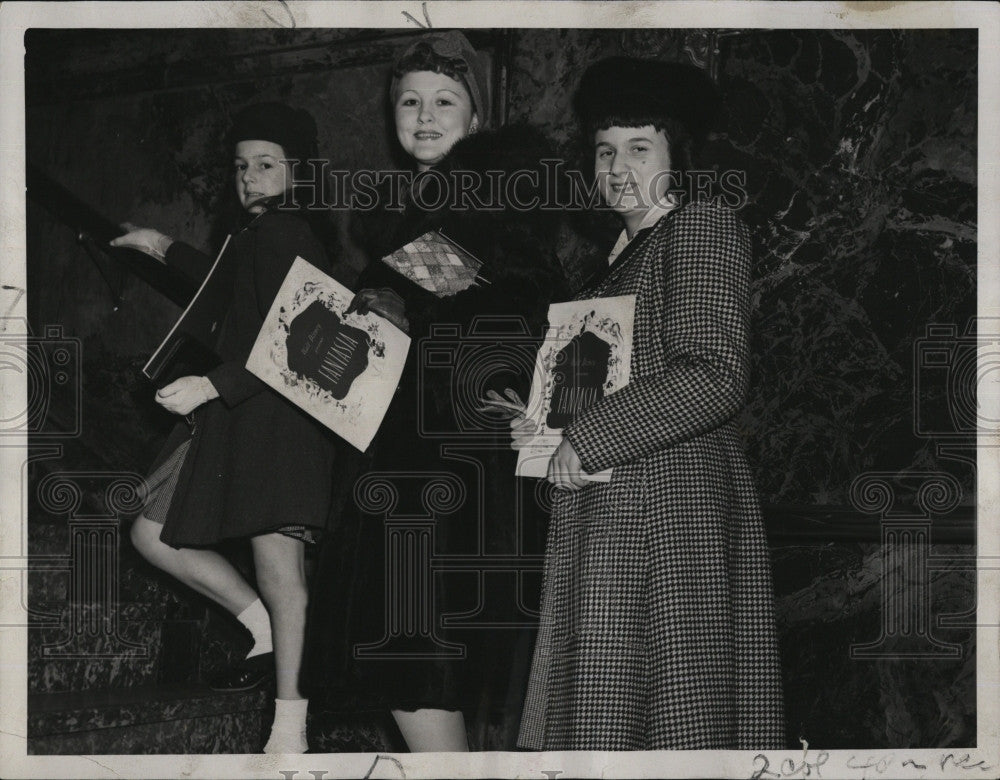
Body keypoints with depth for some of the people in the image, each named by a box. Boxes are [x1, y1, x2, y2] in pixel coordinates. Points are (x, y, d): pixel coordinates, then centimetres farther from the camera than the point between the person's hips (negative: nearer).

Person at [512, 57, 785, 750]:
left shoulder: (704, 230, -6)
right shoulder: (625, 252, 21)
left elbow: (715, 379, -18)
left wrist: (587, 437, -15)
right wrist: (544, 425, 11)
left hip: (670, 510, -9)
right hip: (606, 520, 9)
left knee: (675, 720, -8)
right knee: (604, 720, 8)